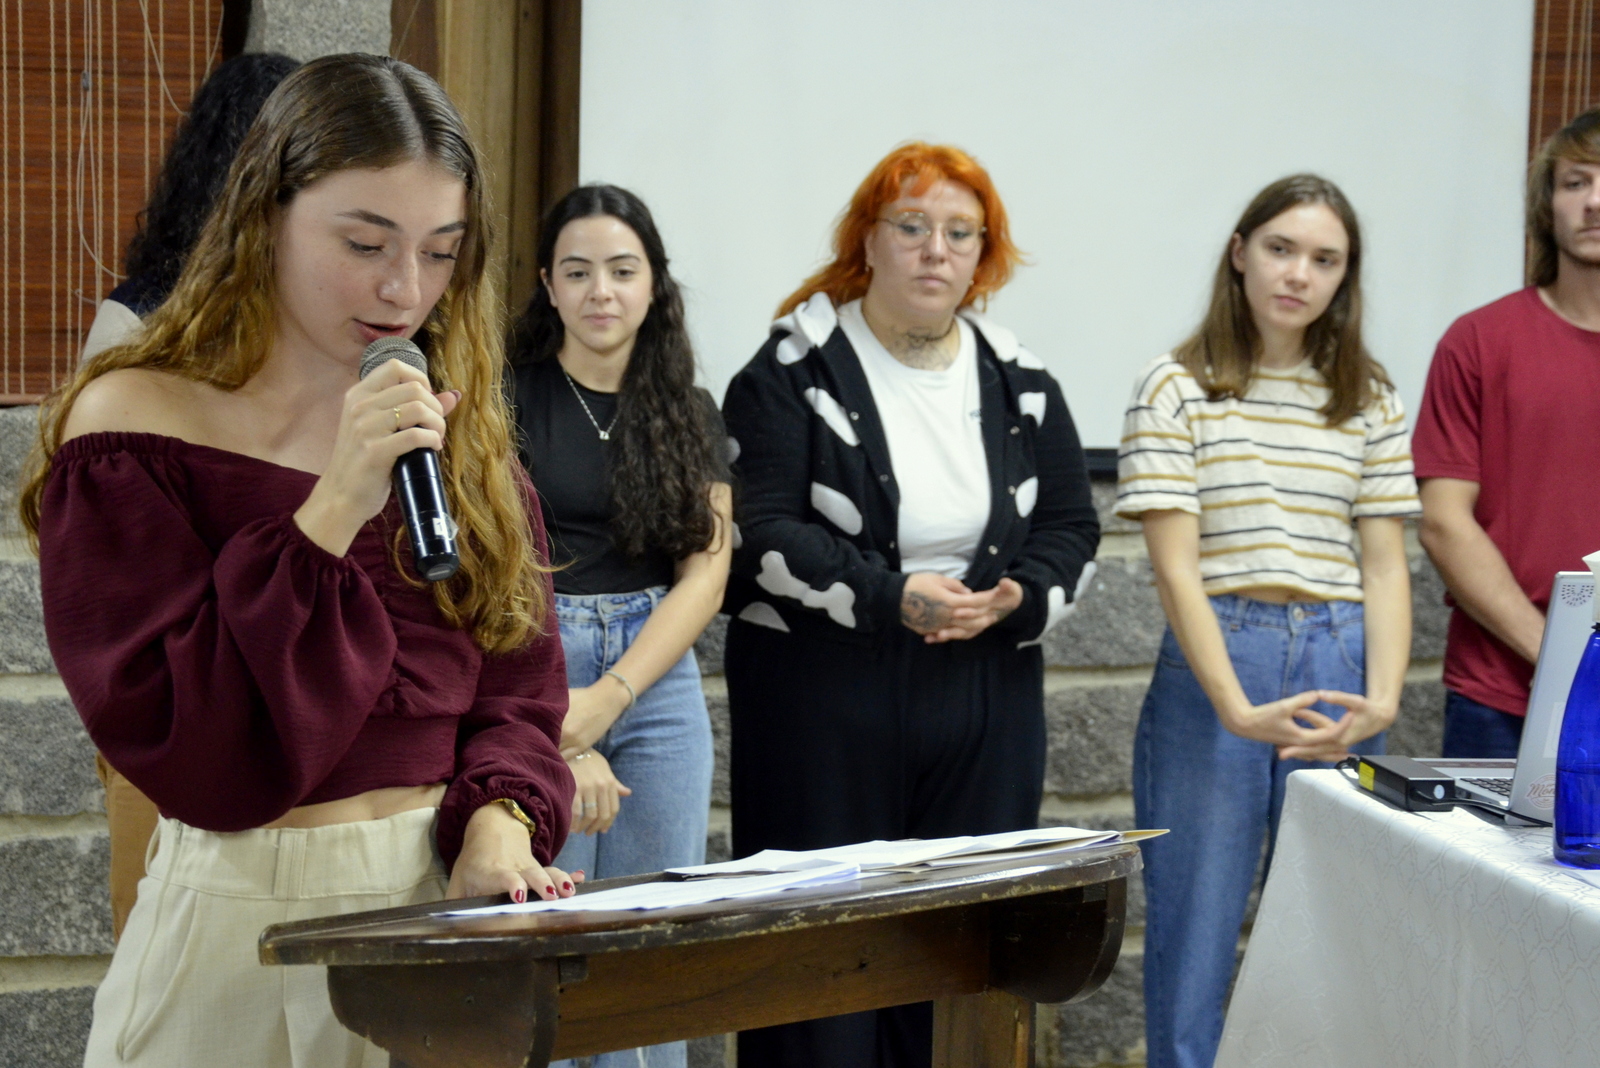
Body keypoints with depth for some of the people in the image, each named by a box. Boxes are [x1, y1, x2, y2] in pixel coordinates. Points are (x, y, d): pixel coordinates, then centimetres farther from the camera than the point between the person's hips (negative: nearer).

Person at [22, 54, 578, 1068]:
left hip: (450, 900, 5)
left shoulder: (463, 429, 6)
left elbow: (518, 683, 6)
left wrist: (499, 819, -14)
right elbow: (199, 764, -17)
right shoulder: (131, 433, -11)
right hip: (253, 920, -5)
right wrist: (334, 512, -24)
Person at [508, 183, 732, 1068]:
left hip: (657, 681, 4)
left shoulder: (690, 414, 10)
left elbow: (706, 571, 2)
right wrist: (558, 740, -15)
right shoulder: (507, 398, -2)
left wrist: (605, 701, -12)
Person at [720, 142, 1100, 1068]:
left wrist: (1017, 598, -10)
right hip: (820, 703, -4)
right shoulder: (794, 372, -3)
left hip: (985, 708, 4)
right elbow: (760, 536, -11)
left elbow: (1072, 531, 11)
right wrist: (891, 598, -23)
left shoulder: (1021, 383, 10)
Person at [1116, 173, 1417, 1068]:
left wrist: (1383, 698, -11)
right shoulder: (1178, 389, -2)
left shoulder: (1371, 400, 9)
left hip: (1337, 667, 3)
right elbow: (1176, 566, -9)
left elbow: (1384, 565, 5)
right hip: (1215, 663, -3)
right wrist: (1238, 709, -19)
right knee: (1194, 935, 2)